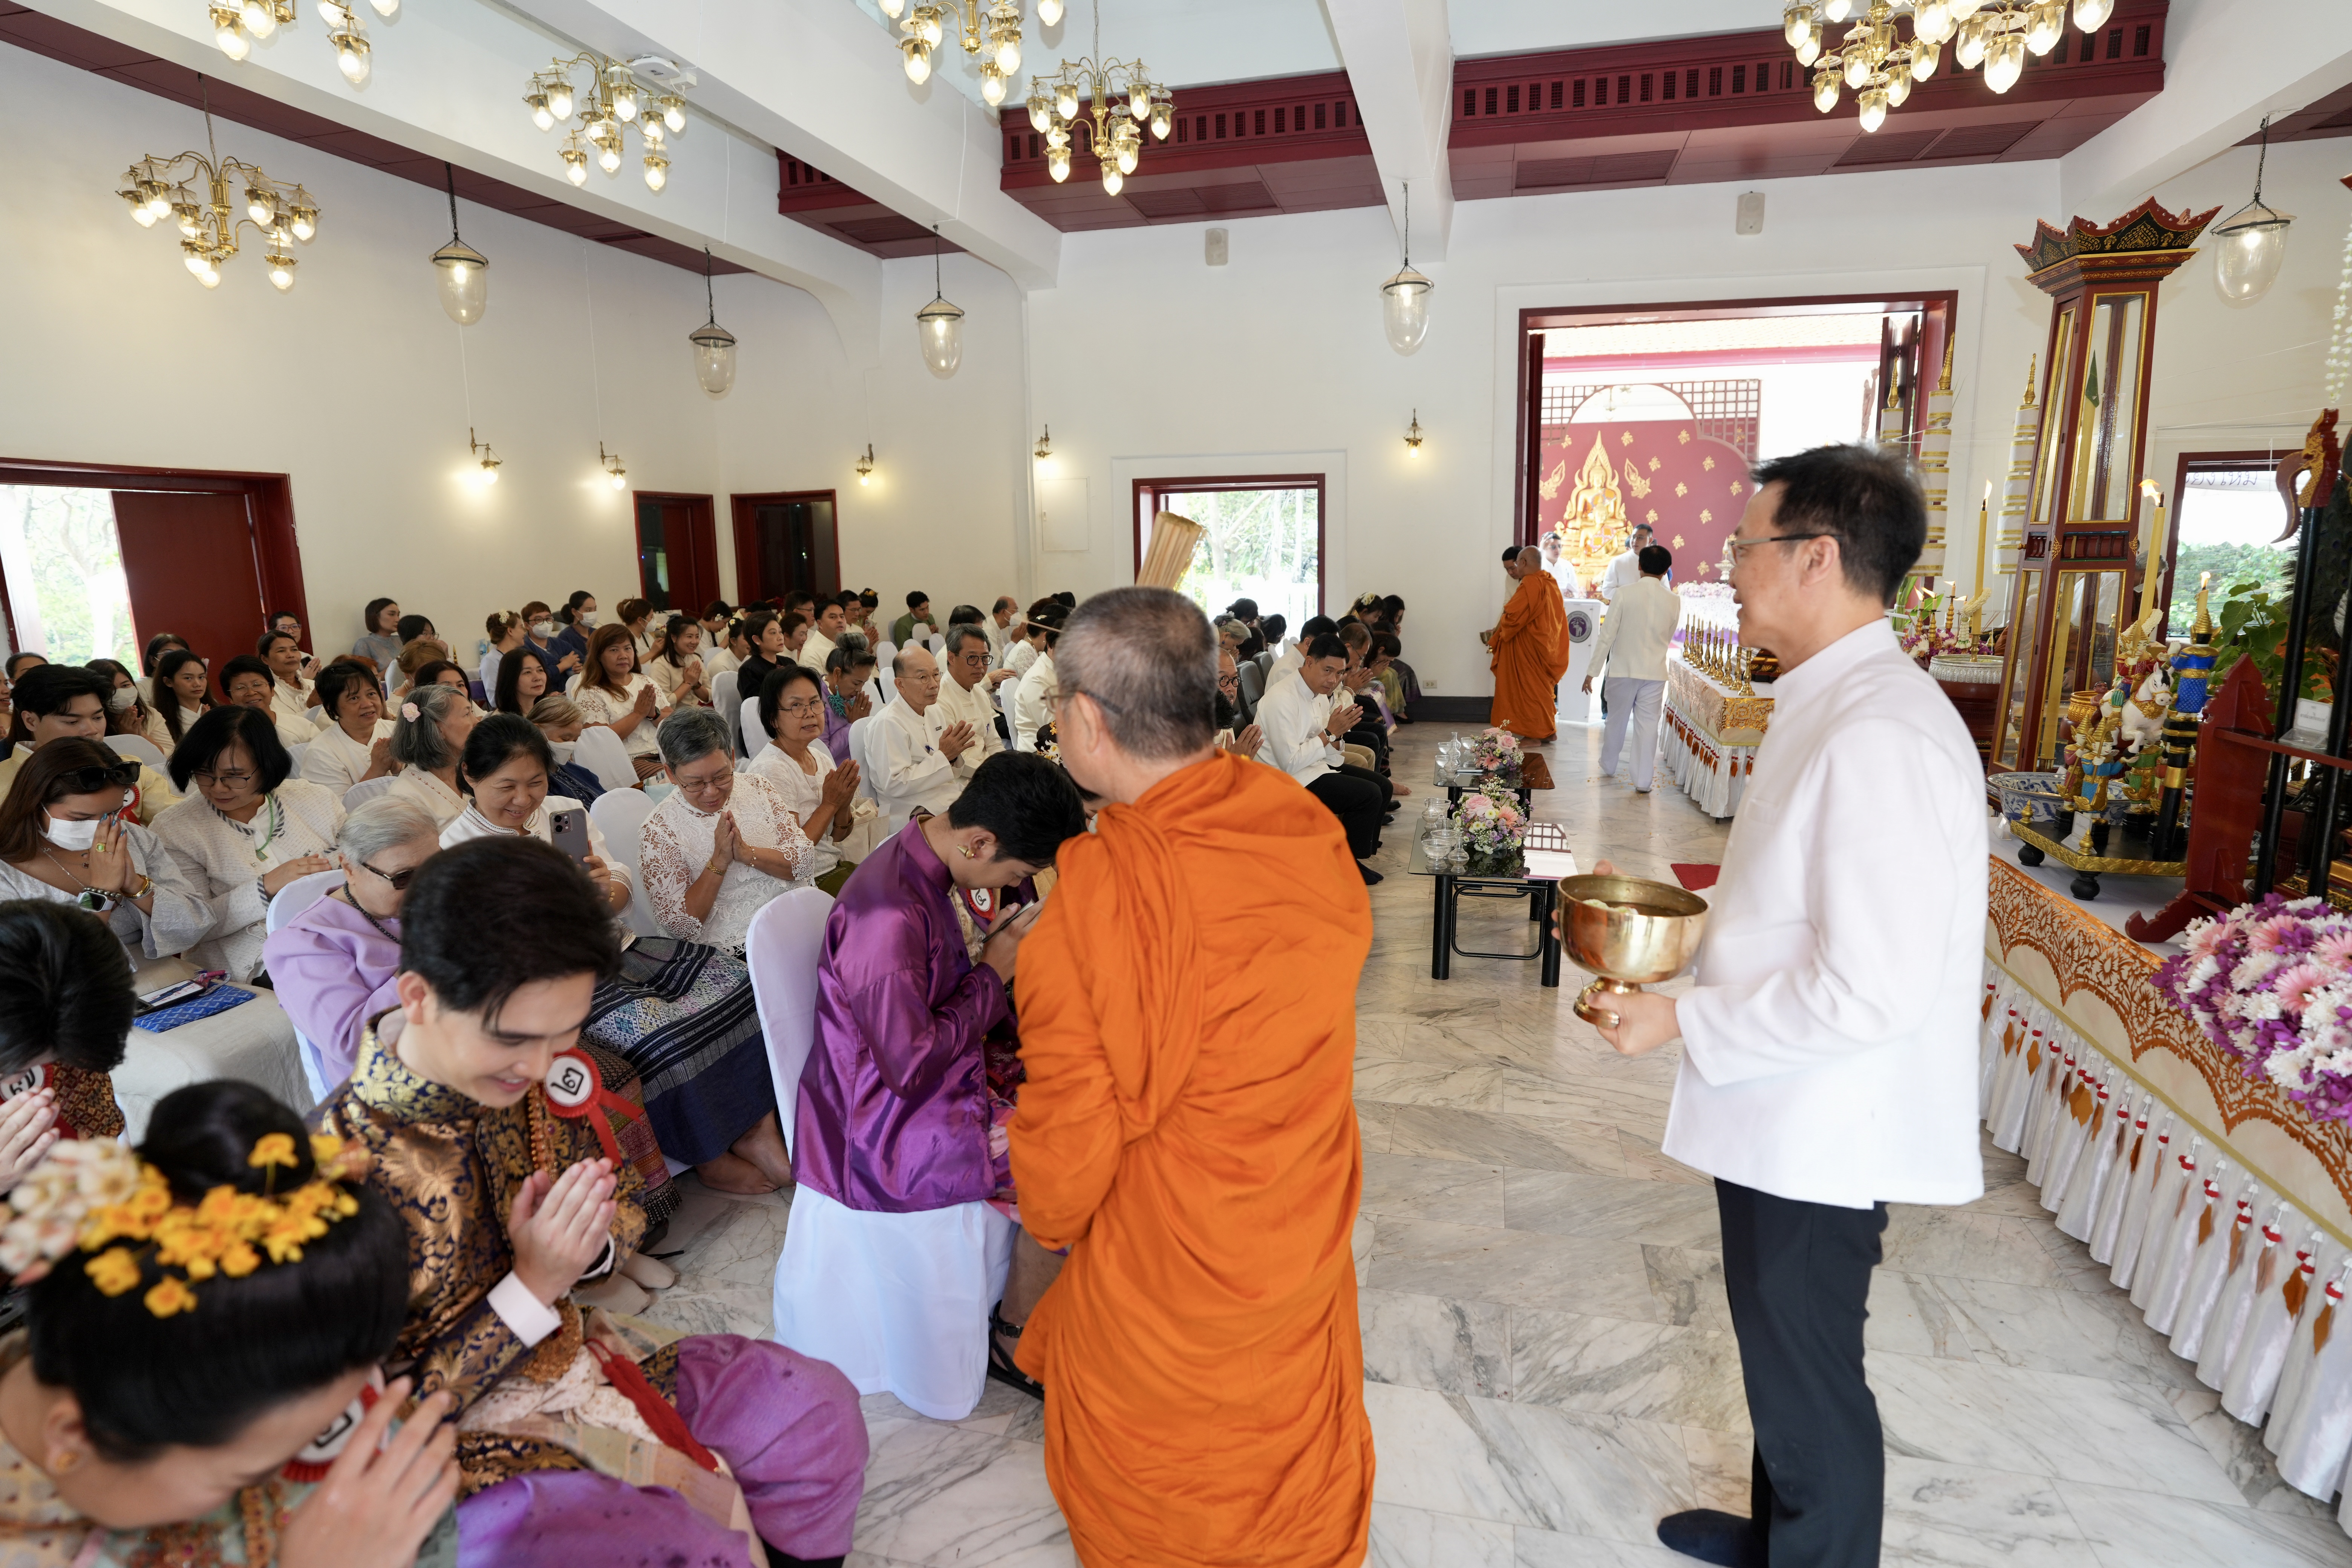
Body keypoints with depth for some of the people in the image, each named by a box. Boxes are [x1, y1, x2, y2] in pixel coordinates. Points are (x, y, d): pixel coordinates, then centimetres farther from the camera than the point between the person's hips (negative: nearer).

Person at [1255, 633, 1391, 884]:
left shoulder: (1320, 694, 7)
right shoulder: (1282, 700, -23)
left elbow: (1329, 753, 12)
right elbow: (1290, 763, -27)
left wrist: (1339, 732, -10)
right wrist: (1330, 733, -22)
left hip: (1314, 765, 10)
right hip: (1288, 781, -10)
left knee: (1382, 785, 8)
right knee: (1369, 795, -16)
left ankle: (1358, 854, 19)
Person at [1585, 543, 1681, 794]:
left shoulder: (1625, 595, -10)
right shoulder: (1674, 601, -3)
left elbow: (1607, 635, -11)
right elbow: (1668, 639, 11)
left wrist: (1592, 672, -6)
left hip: (1624, 669, -1)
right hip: (1655, 672, 1)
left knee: (1617, 721, 15)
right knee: (1647, 725, 4)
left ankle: (1609, 767, 32)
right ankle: (1643, 781, 5)